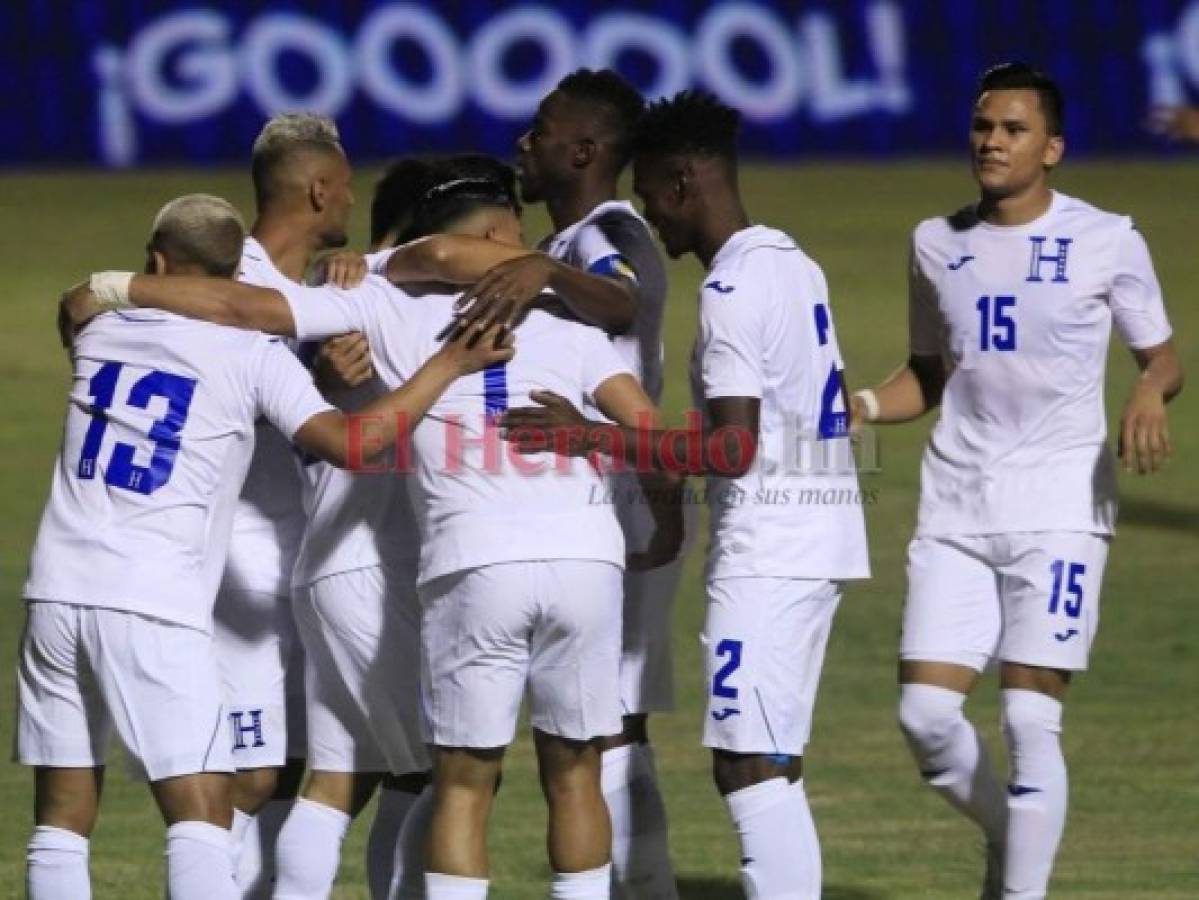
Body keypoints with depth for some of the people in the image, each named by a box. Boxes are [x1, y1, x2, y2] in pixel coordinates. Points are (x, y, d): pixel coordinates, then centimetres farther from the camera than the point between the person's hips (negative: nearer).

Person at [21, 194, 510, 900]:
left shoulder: (99, 336, 13)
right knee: (202, 814, -6)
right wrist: (449, 364, -5)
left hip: (59, 590, 4)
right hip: (154, 605, -4)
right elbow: (346, 443, -12)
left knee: (64, 816, 8)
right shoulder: (251, 357, -1)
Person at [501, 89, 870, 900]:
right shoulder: (795, 266, 15)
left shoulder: (733, 287, -15)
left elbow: (734, 447, -22)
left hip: (766, 549, -10)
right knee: (772, 765, 13)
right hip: (822, 537, 10)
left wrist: (592, 437, -23)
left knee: (749, 765, -11)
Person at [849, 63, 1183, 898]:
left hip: (1060, 508, -4)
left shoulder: (1106, 241, -1)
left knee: (1031, 718, -9)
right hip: (956, 507, 4)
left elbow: (1163, 359, 6)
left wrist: (1151, 395, -17)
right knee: (927, 713, -5)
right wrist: (865, 405, -2)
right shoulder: (938, 244, 9)